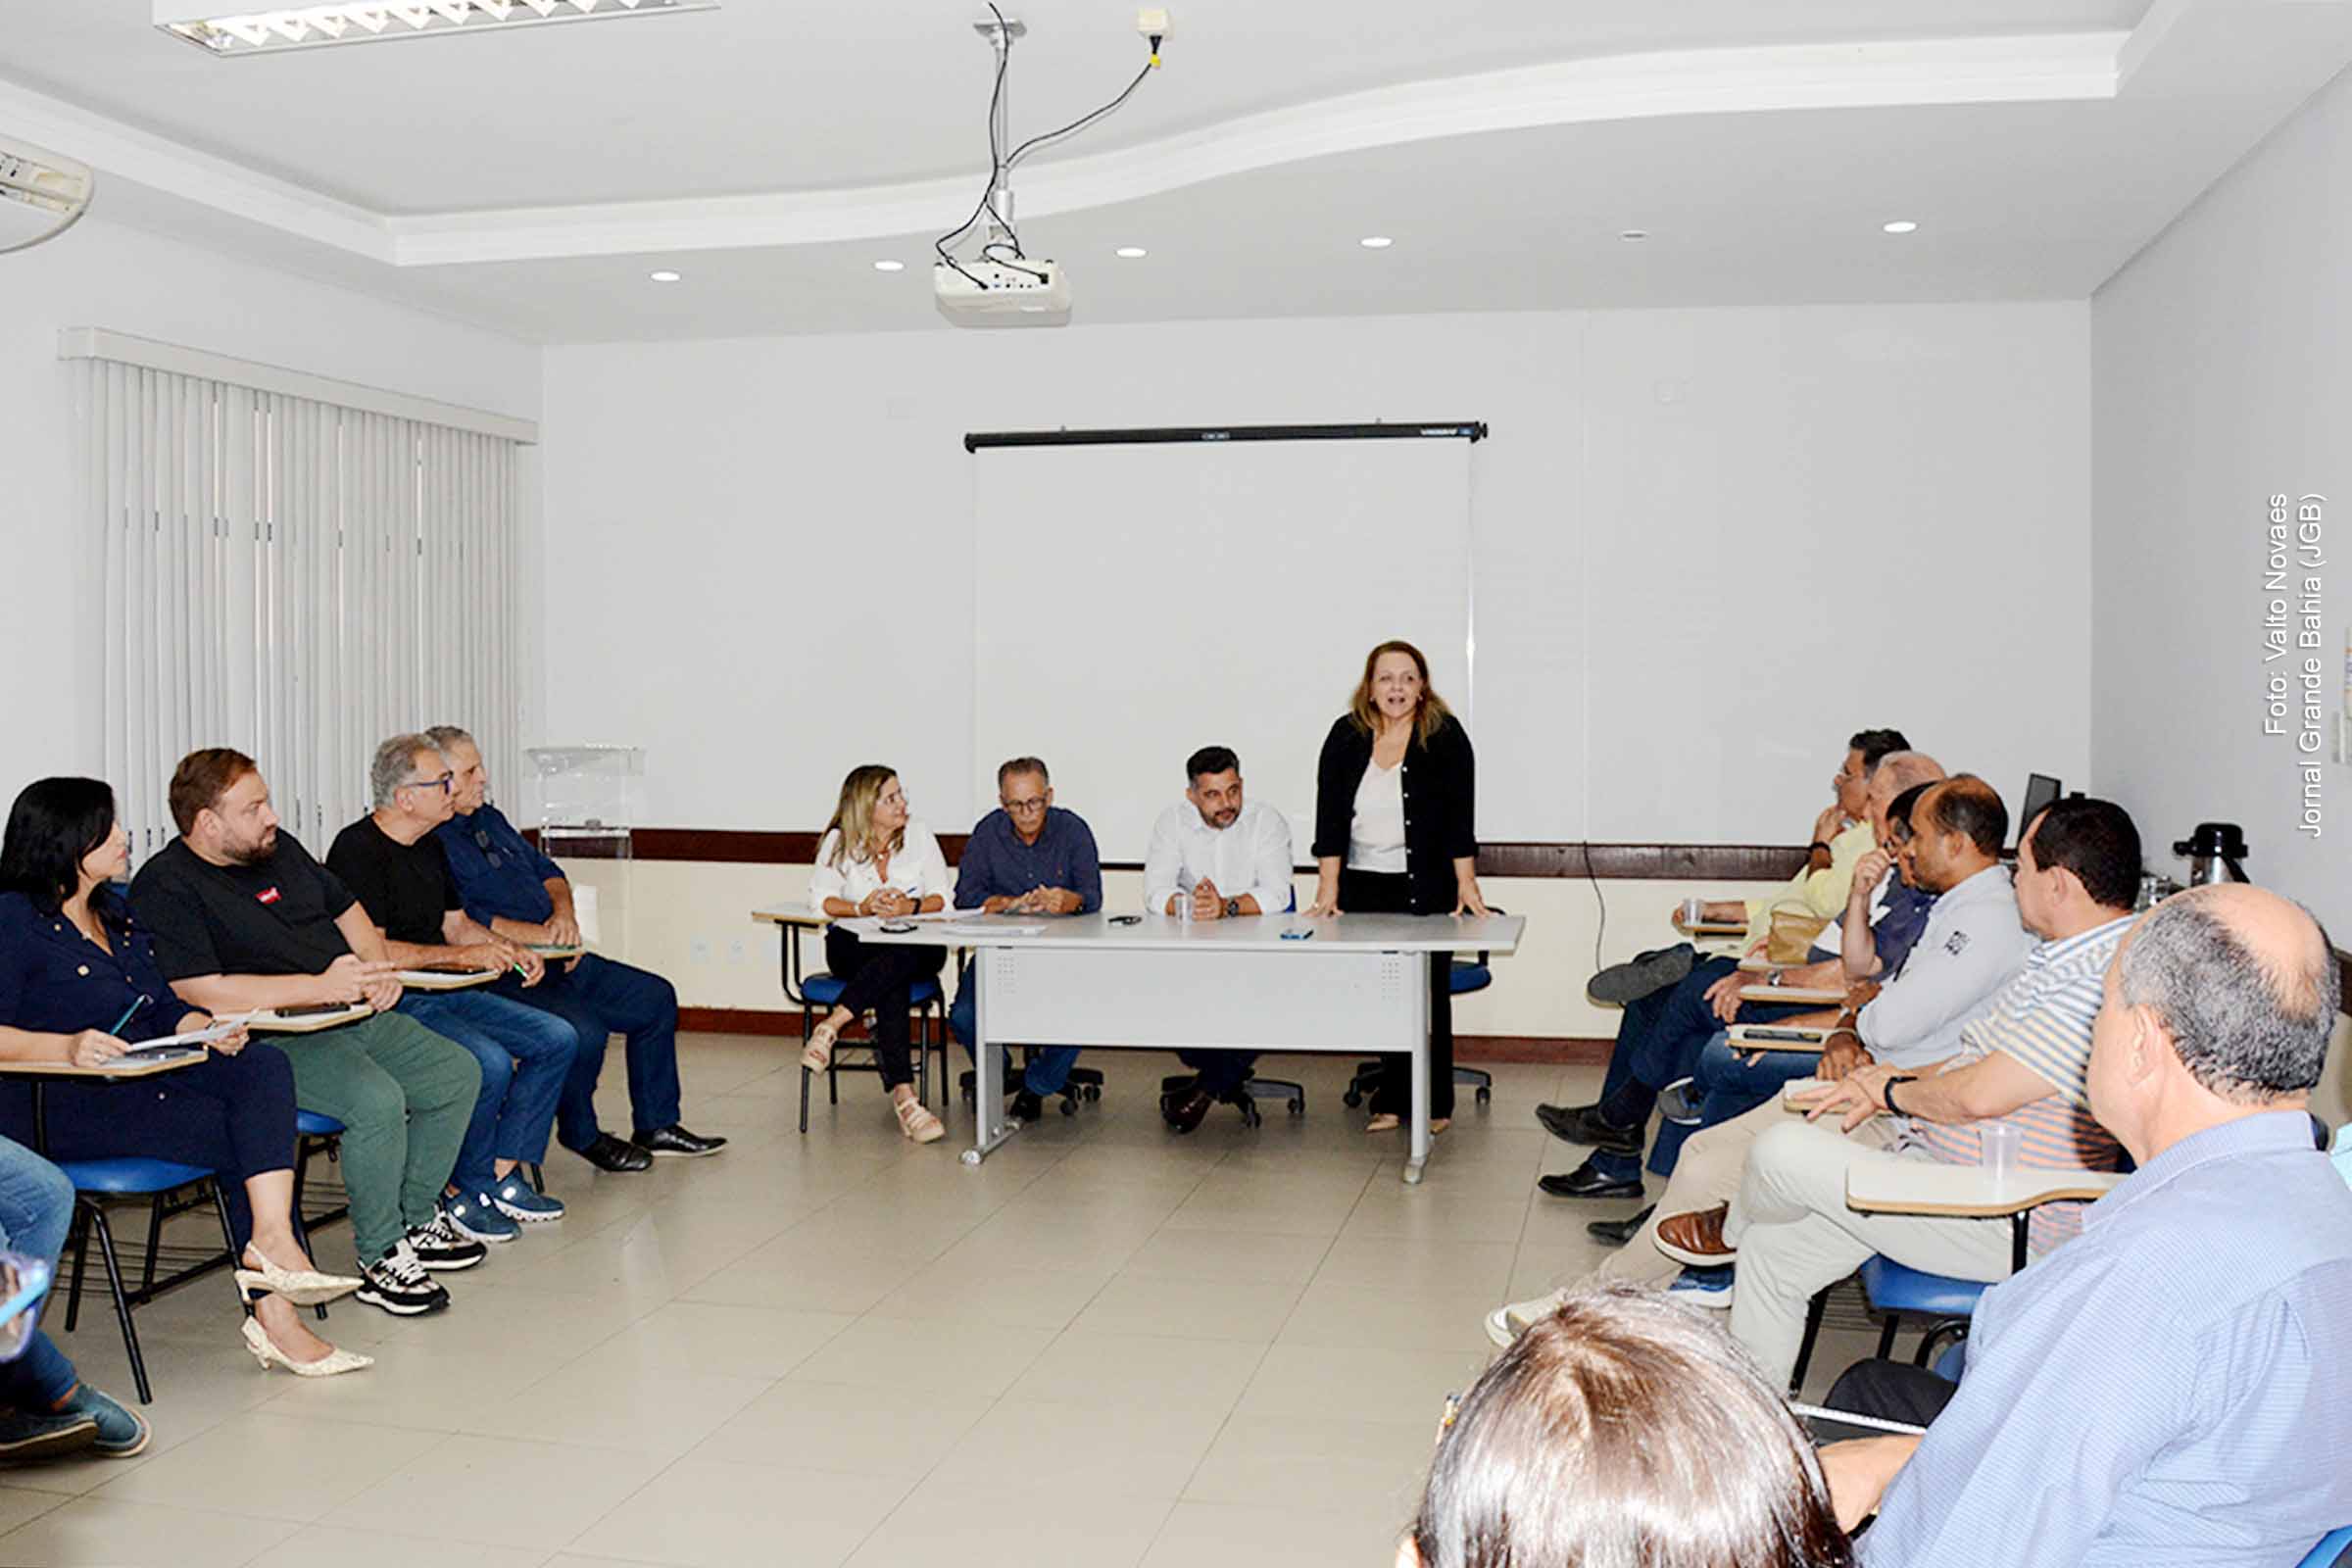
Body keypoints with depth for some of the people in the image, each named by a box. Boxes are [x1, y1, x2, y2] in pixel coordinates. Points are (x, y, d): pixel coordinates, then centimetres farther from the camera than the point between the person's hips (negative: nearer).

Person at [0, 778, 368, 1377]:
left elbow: (163, 1009, 19)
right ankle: (271, 1310, -18)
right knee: (242, 1132, -22)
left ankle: (272, 1241, -31)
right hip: (59, 1106, -7)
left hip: (147, 1077, 7)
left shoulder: (115, 912, 21)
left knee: (264, 1066, -21)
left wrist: (209, 1030, -2)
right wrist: (69, 1047, -31)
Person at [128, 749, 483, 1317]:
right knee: (377, 1100, -31)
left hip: (355, 1015, 9)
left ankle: (415, 1221, 13)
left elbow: (347, 908, 25)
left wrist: (377, 968, 4)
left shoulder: (280, 849, 15)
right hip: (275, 1040, -9)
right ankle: (380, 1258, -13)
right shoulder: (165, 887, -10)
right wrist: (320, 986, -21)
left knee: (458, 1073, 0)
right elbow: (203, 992, -21)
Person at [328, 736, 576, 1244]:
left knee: (557, 1038, -2)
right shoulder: (357, 850, -13)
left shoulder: (429, 846, 16)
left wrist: (509, 949, 6)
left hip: (443, 993, 9)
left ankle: (501, 1175, 0)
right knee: (490, 1063, -30)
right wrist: (460, 955, -19)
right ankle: (461, 1192, -10)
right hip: (389, 1005, -9)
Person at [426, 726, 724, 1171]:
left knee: (655, 998, 10)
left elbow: (546, 870, 22)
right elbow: (461, 922, -23)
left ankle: (656, 1125, 18)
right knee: (583, 1031, -31)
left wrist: (564, 914, 0)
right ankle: (580, 1134, -2)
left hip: (557, 961, 10)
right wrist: (540, 935, -18)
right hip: (503, 976, -10)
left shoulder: (490, 819, 17)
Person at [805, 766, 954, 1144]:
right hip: (854, 946, -2)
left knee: (899, 959, -38)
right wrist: (861, 909, -23)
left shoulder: (919, 836, 6)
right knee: (894, 982, -35)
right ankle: (903, 1096, -42)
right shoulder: (839, 842, 4)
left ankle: (831, 1025, -35)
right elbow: (820, 899, -6)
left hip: (916, 947, 2)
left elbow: (943, 899, 2)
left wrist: (910, 907, -18)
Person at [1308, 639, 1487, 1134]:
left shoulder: (1445, 735, -2)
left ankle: (1432, 1104, 8)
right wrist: (1328, 889, -8)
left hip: (1427, 888, -2)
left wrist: (1467, 884, -14)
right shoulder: (1345, 736, 3)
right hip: (1363, 886, 2)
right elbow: (1330, 816, -2)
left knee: (1428, 990, 0)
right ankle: (1390, 1101, 7)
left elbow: (1460, 815, -7)